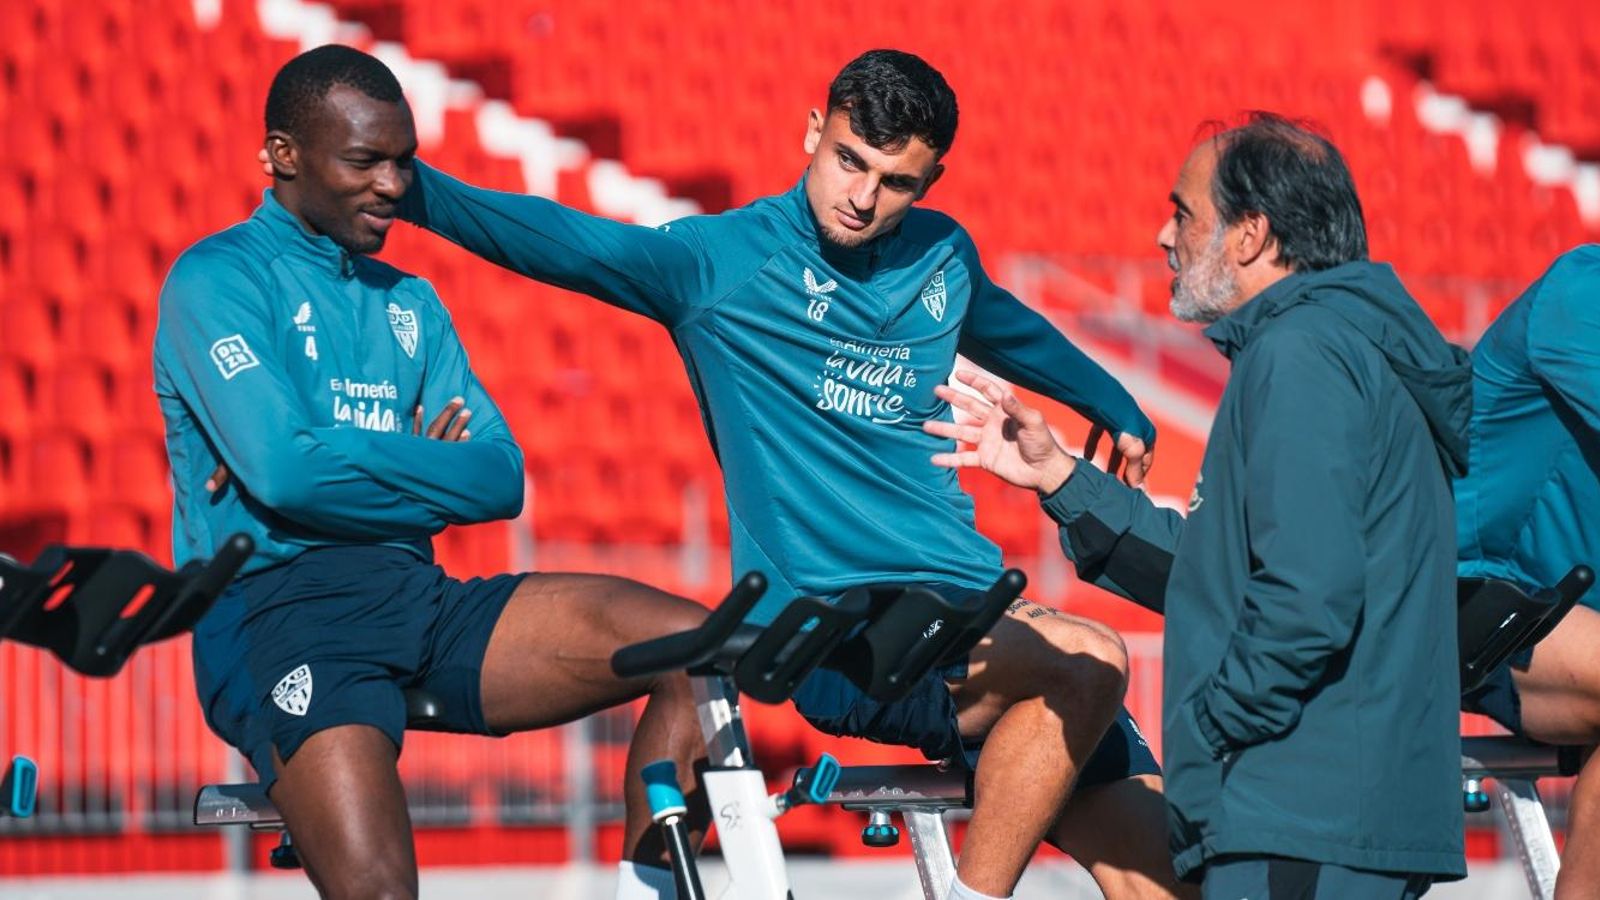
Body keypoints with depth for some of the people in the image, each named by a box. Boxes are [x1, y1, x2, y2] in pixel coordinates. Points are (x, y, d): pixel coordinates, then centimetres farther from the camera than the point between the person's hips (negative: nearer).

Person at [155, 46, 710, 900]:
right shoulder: (217, 280, 1)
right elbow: (284, 470, -14)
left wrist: (350, 469, -7)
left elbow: (501, 478, 8)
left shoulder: (410, 304, 22)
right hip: (275, 608, -7)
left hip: (420, 603, 7)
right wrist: (426, 471, 0)